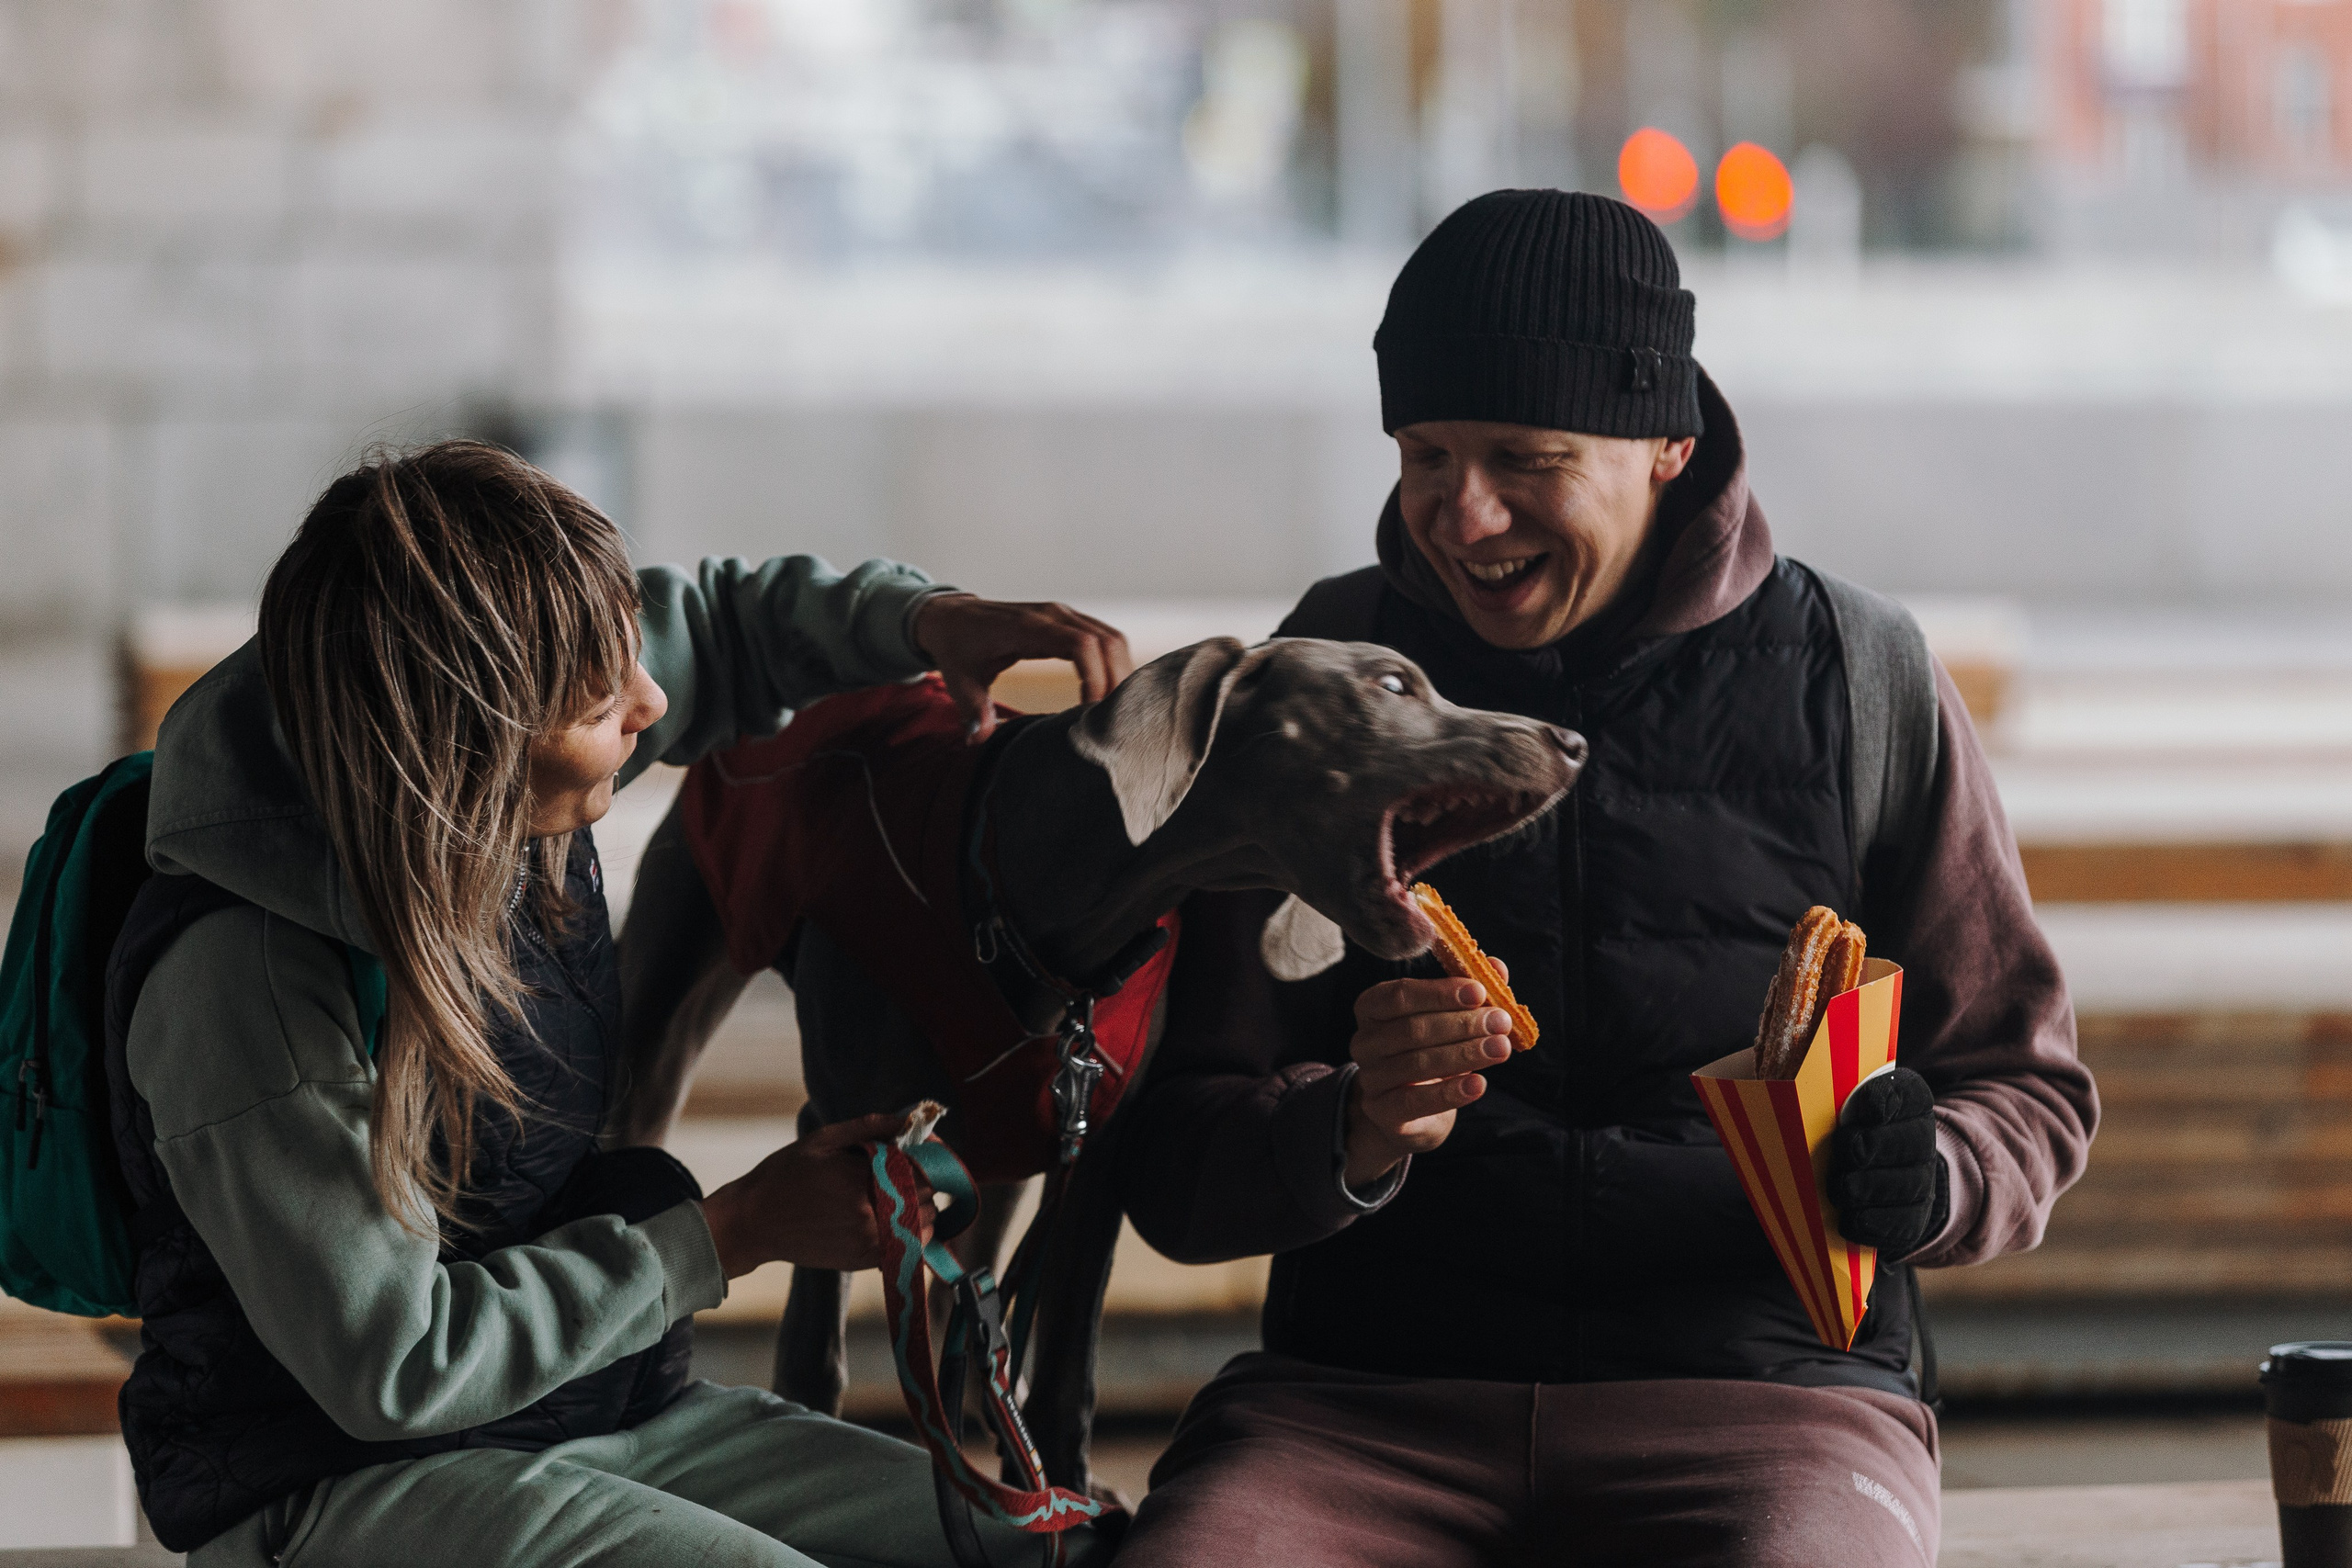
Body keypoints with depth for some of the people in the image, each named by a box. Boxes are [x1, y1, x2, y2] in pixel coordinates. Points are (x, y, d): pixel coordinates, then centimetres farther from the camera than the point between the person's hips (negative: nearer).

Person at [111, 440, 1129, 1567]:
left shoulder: (505, 790, -4)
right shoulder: (244, 982, -26)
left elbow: (717, 626, 17)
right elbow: (391, 1368, -21)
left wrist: (929, 621, -3)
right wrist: (731, 1236, -16)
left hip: (603, 1412, 8)